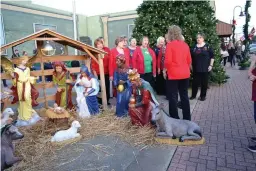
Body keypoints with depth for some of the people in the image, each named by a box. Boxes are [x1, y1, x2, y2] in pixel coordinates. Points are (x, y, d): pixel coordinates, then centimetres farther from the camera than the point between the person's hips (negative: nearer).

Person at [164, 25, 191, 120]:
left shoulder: (170, 45, -10)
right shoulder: (185, 45, 6)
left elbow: (168, 61, -16)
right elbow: (189, 60, 9)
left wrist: (164, 70, -1)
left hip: (173, 74, -6)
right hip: (185, 74, 6)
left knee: (173, 97, 4)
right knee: (184, 96, 13)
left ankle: (174, 119, 10)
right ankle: (187, 118, 23)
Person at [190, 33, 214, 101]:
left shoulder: (207, 46, -1)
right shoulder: (194, 47, 7)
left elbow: (212, 56, 0)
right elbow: (191, 57, 13)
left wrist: (211, 65, -6)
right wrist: (191, 65, 9)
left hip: (205, 68, -2)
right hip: (196, 68, 2)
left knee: (204, 82, 4)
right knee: (195, 82, 6)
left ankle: (203, 96, 17)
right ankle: (193, 95, 19)